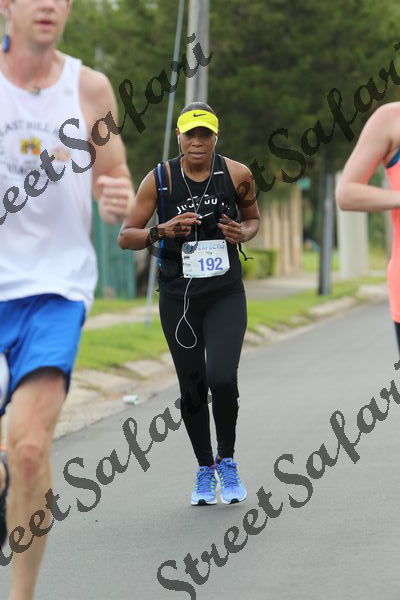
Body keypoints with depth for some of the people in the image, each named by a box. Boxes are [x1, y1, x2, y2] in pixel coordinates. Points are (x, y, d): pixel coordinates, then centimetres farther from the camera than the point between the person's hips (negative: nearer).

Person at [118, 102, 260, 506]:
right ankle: (205, 470, 25)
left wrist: (243, 233, -6)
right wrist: (163, 230, -21)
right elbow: (125, 237, -3)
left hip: (226, 294, -1)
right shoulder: (159, 180, -6)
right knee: (192, 387, 5)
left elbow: (253, 217, 17)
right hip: (178, 297, 1)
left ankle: (227, 462, 6)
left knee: (222, 378, -17)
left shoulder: (237, 175, -2)